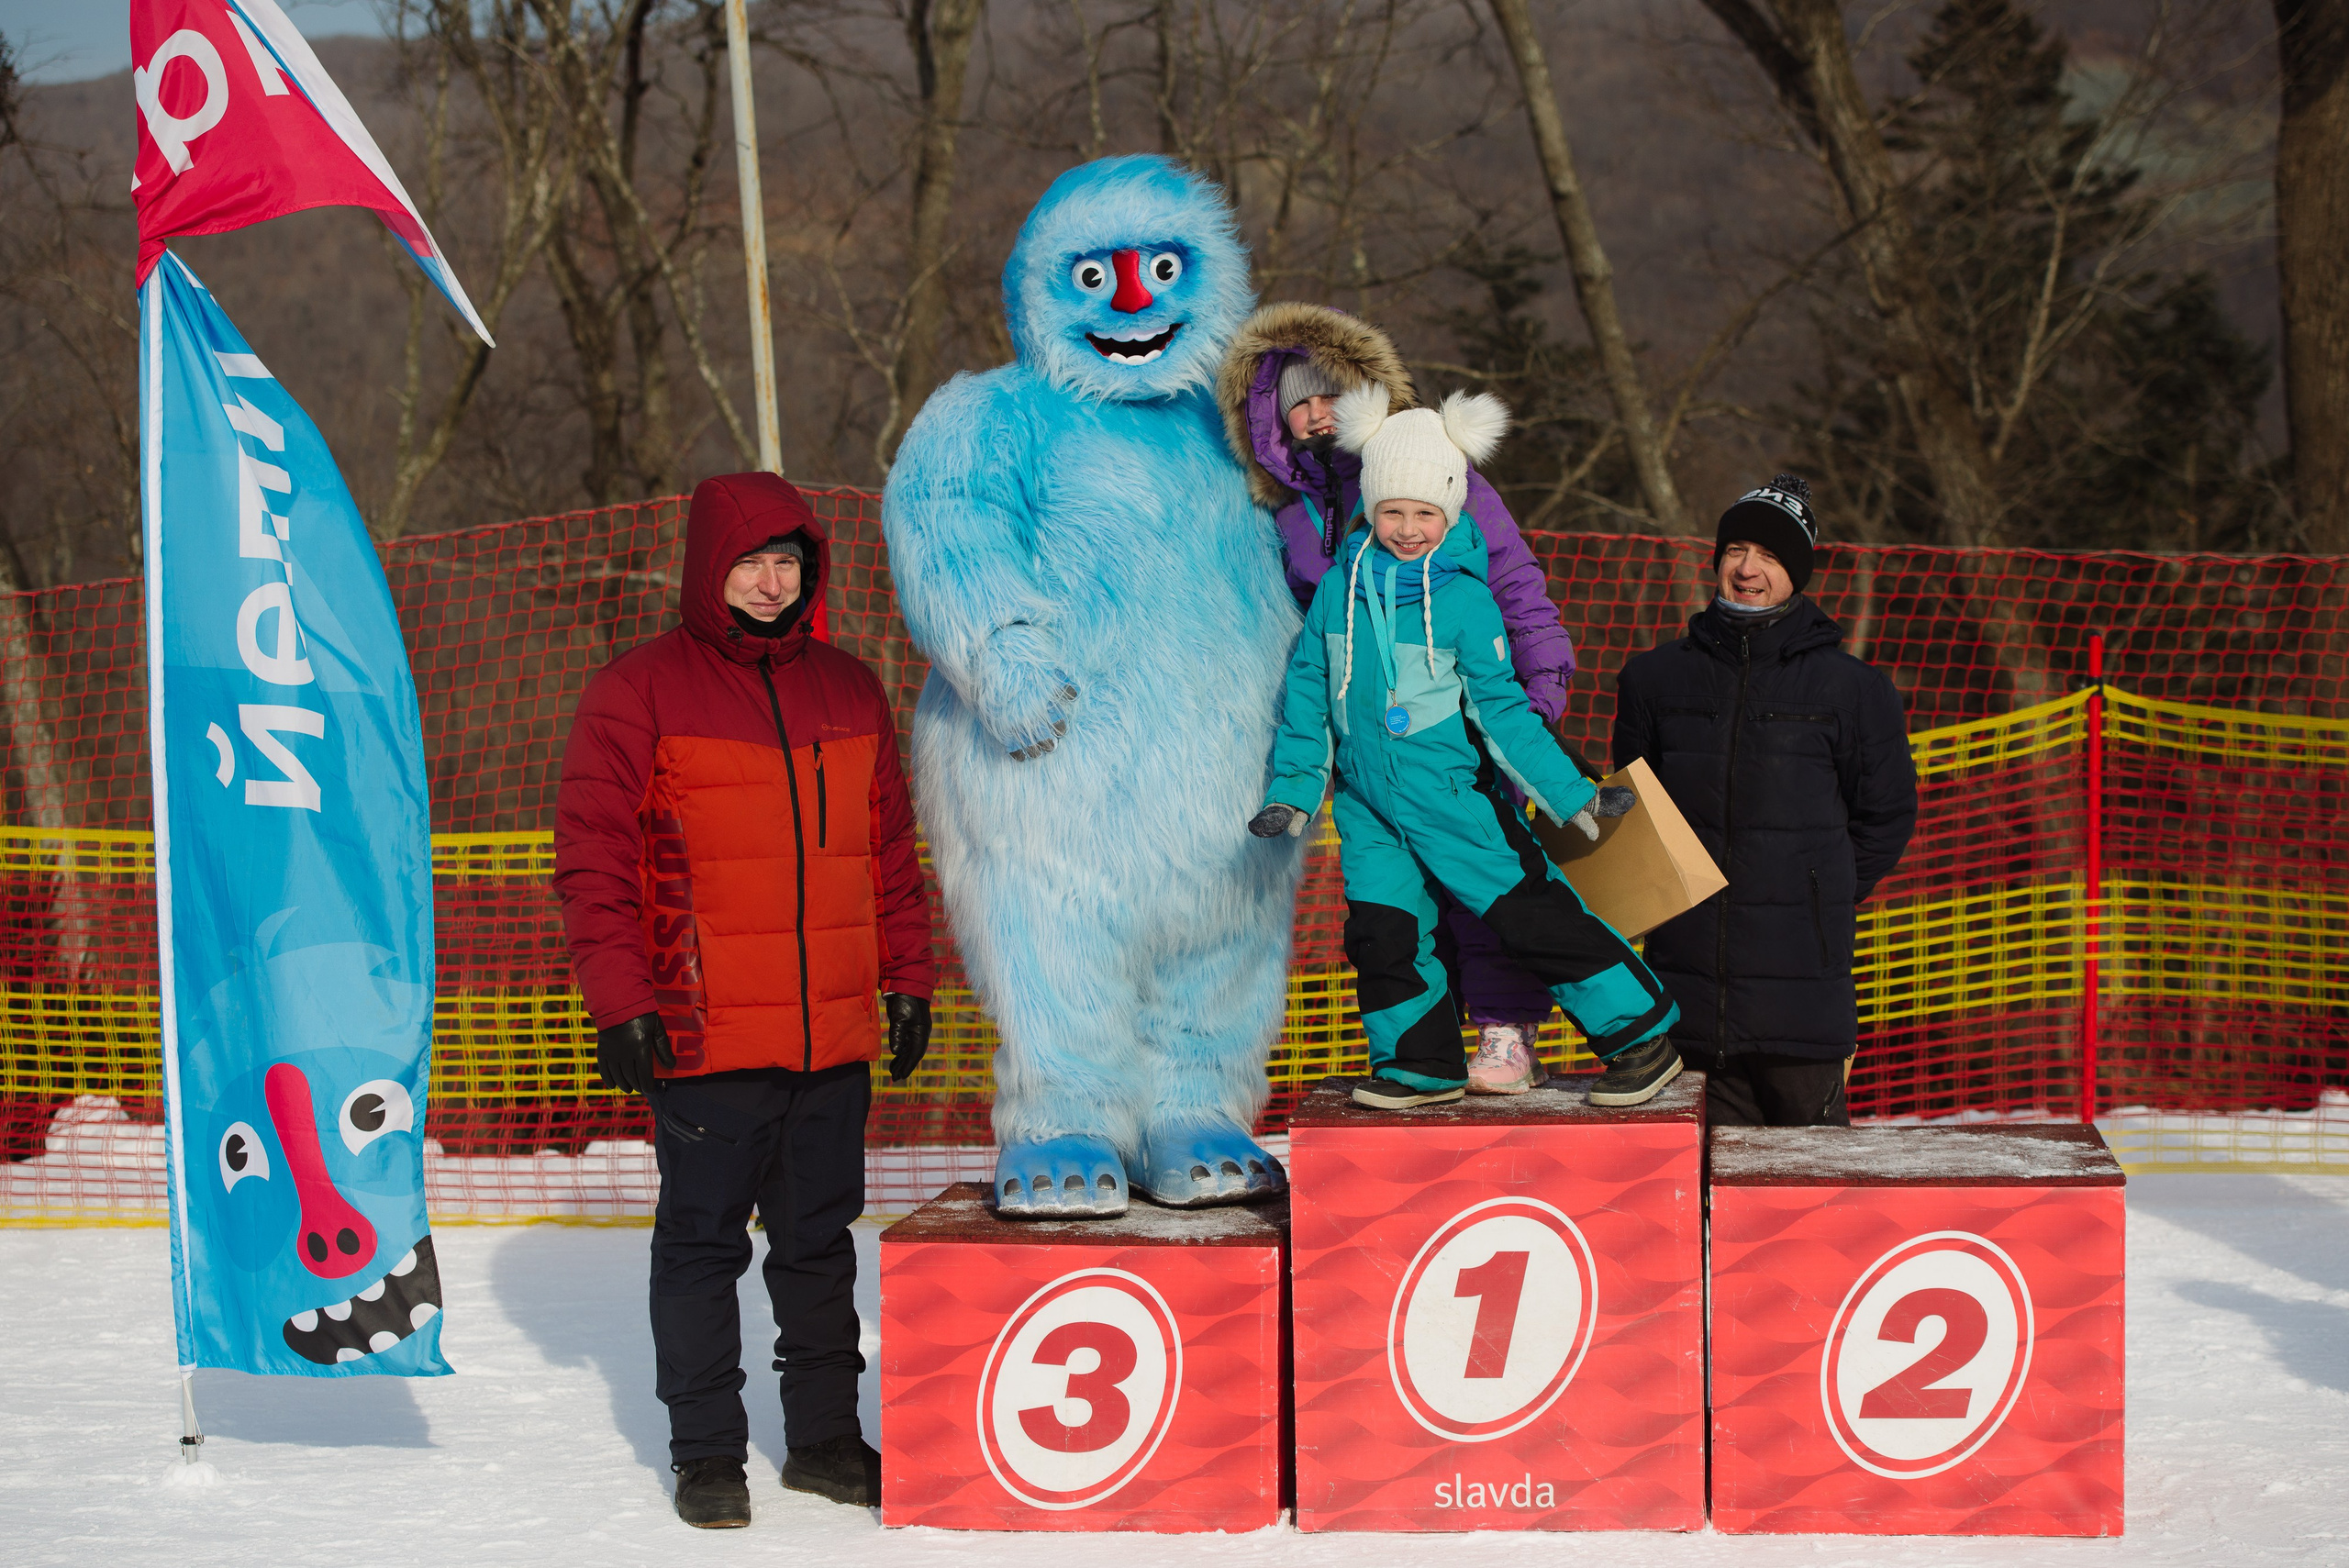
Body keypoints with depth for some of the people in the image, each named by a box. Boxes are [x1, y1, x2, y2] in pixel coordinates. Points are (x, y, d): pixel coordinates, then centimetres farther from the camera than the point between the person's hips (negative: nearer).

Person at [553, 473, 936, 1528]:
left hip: (835, 1040, 5)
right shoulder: (640, 693, -3)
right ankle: (707, 1451, 11)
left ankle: (826, 1434, 22)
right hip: (704, 1041, -4)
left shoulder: (849, 693, 13)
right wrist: (620, 1000, -11)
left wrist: (908, 976, 13)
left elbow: (890, 848, 18)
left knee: (821, 1238, 12)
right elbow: (593, 858, -6)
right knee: (702, 1241, 2)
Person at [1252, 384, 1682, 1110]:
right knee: (1381, 929, 2)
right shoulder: (1342, 585, 1)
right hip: (1366, 802, 4)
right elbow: (1308, 690, 11)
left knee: (1529, 913, -6)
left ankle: (1642, 1038, 2)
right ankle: (1421, 1063, 20)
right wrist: (1292, 791, 10)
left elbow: (1502, 711, -5)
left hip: (1451, 793, -4)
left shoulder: (1465, 597, -10)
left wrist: (1573, 797, -7)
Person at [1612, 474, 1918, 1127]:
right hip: (1689, 969, 2)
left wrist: (1825, 897, 3)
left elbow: (1887, 815, 10)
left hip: (1801, 974, -2)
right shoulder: (1655, 678, 9)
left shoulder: (1850, 687, 2)